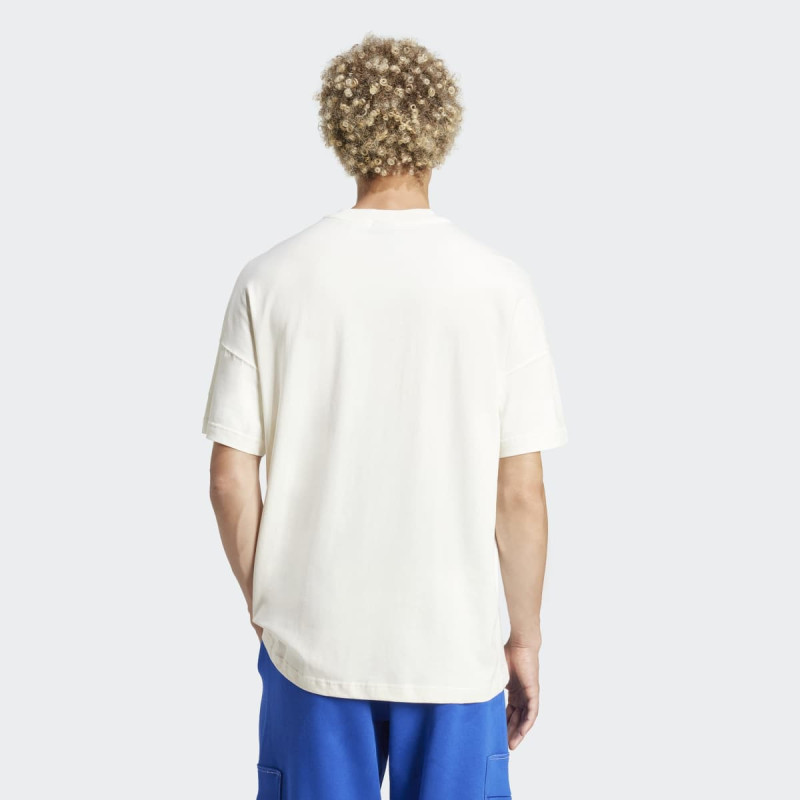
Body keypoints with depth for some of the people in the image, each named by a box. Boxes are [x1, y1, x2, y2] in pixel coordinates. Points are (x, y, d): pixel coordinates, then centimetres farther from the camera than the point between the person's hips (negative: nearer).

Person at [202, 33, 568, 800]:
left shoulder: (270, 279, -6)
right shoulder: (499, 286, -8)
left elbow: (231, 476, -4)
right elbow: (520, 495, -7)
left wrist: (262, 603, 11)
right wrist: (526, 639, 6)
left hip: (311, 640, 1)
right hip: (455, 647, -1)